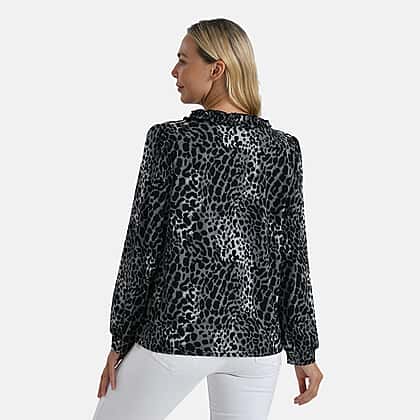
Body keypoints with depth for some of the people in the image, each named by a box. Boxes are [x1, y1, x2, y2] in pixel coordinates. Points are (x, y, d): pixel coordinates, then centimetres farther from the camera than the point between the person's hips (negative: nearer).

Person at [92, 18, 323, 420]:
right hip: (255, 336, 4)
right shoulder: (283, 148, -1)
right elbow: (293, 257, 0)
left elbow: (142, 247, -7)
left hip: (176, 331, -3)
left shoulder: (169, 139, -10)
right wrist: (304, 352, 8)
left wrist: (121, 340, 3)